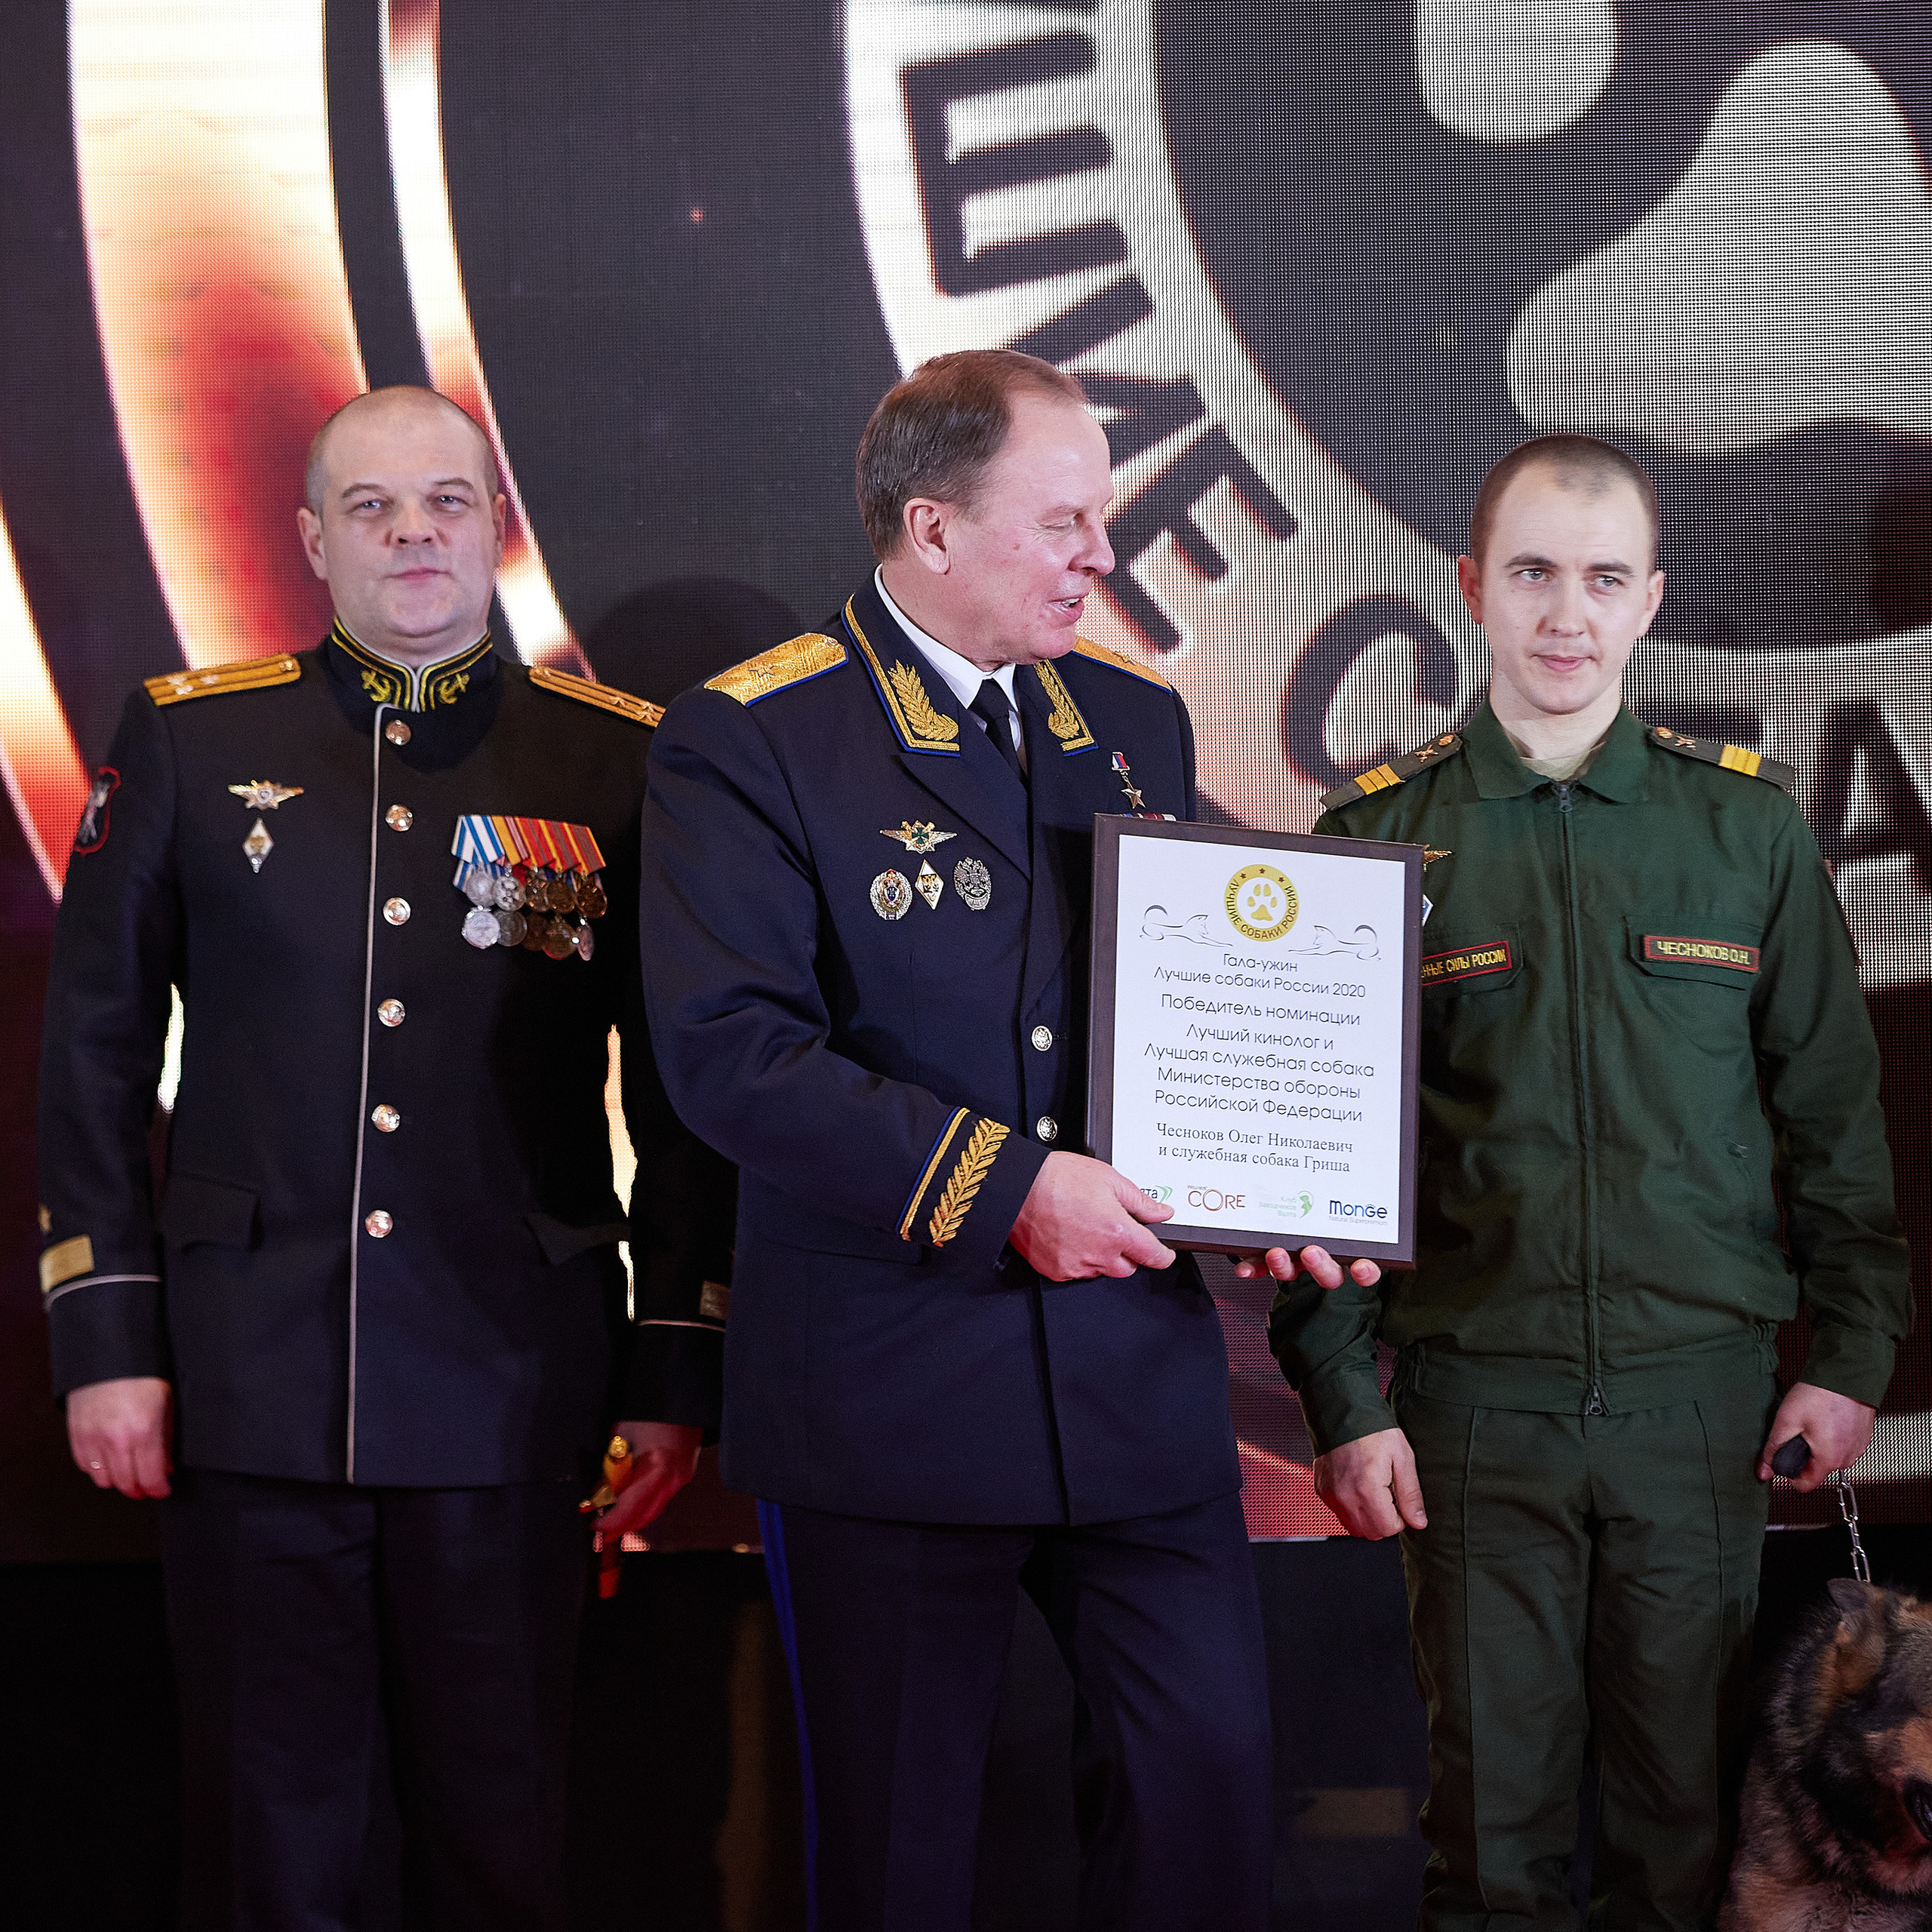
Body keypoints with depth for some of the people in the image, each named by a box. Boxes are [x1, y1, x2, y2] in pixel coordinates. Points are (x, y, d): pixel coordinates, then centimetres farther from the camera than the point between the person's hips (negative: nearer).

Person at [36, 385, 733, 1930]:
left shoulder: (618, 760, 4)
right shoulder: (190, 739, 6)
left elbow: (686, 1091, 5)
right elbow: (93, 1050, 7)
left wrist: (680, 1365, 2)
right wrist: (103, 1332, 1)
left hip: (512, 1387, 0)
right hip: (251, 1379, 1)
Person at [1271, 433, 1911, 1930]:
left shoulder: (1748, 822, 4)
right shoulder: (1381, 834, 1)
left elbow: (1832, 1105, 8)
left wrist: (1853, 1352, 3)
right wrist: (1343, 1399, -3)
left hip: (1705, 1396, 1)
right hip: (1474, 1401, -1)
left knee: (1688, 1805, 7)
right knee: (1494, 1804, 5)